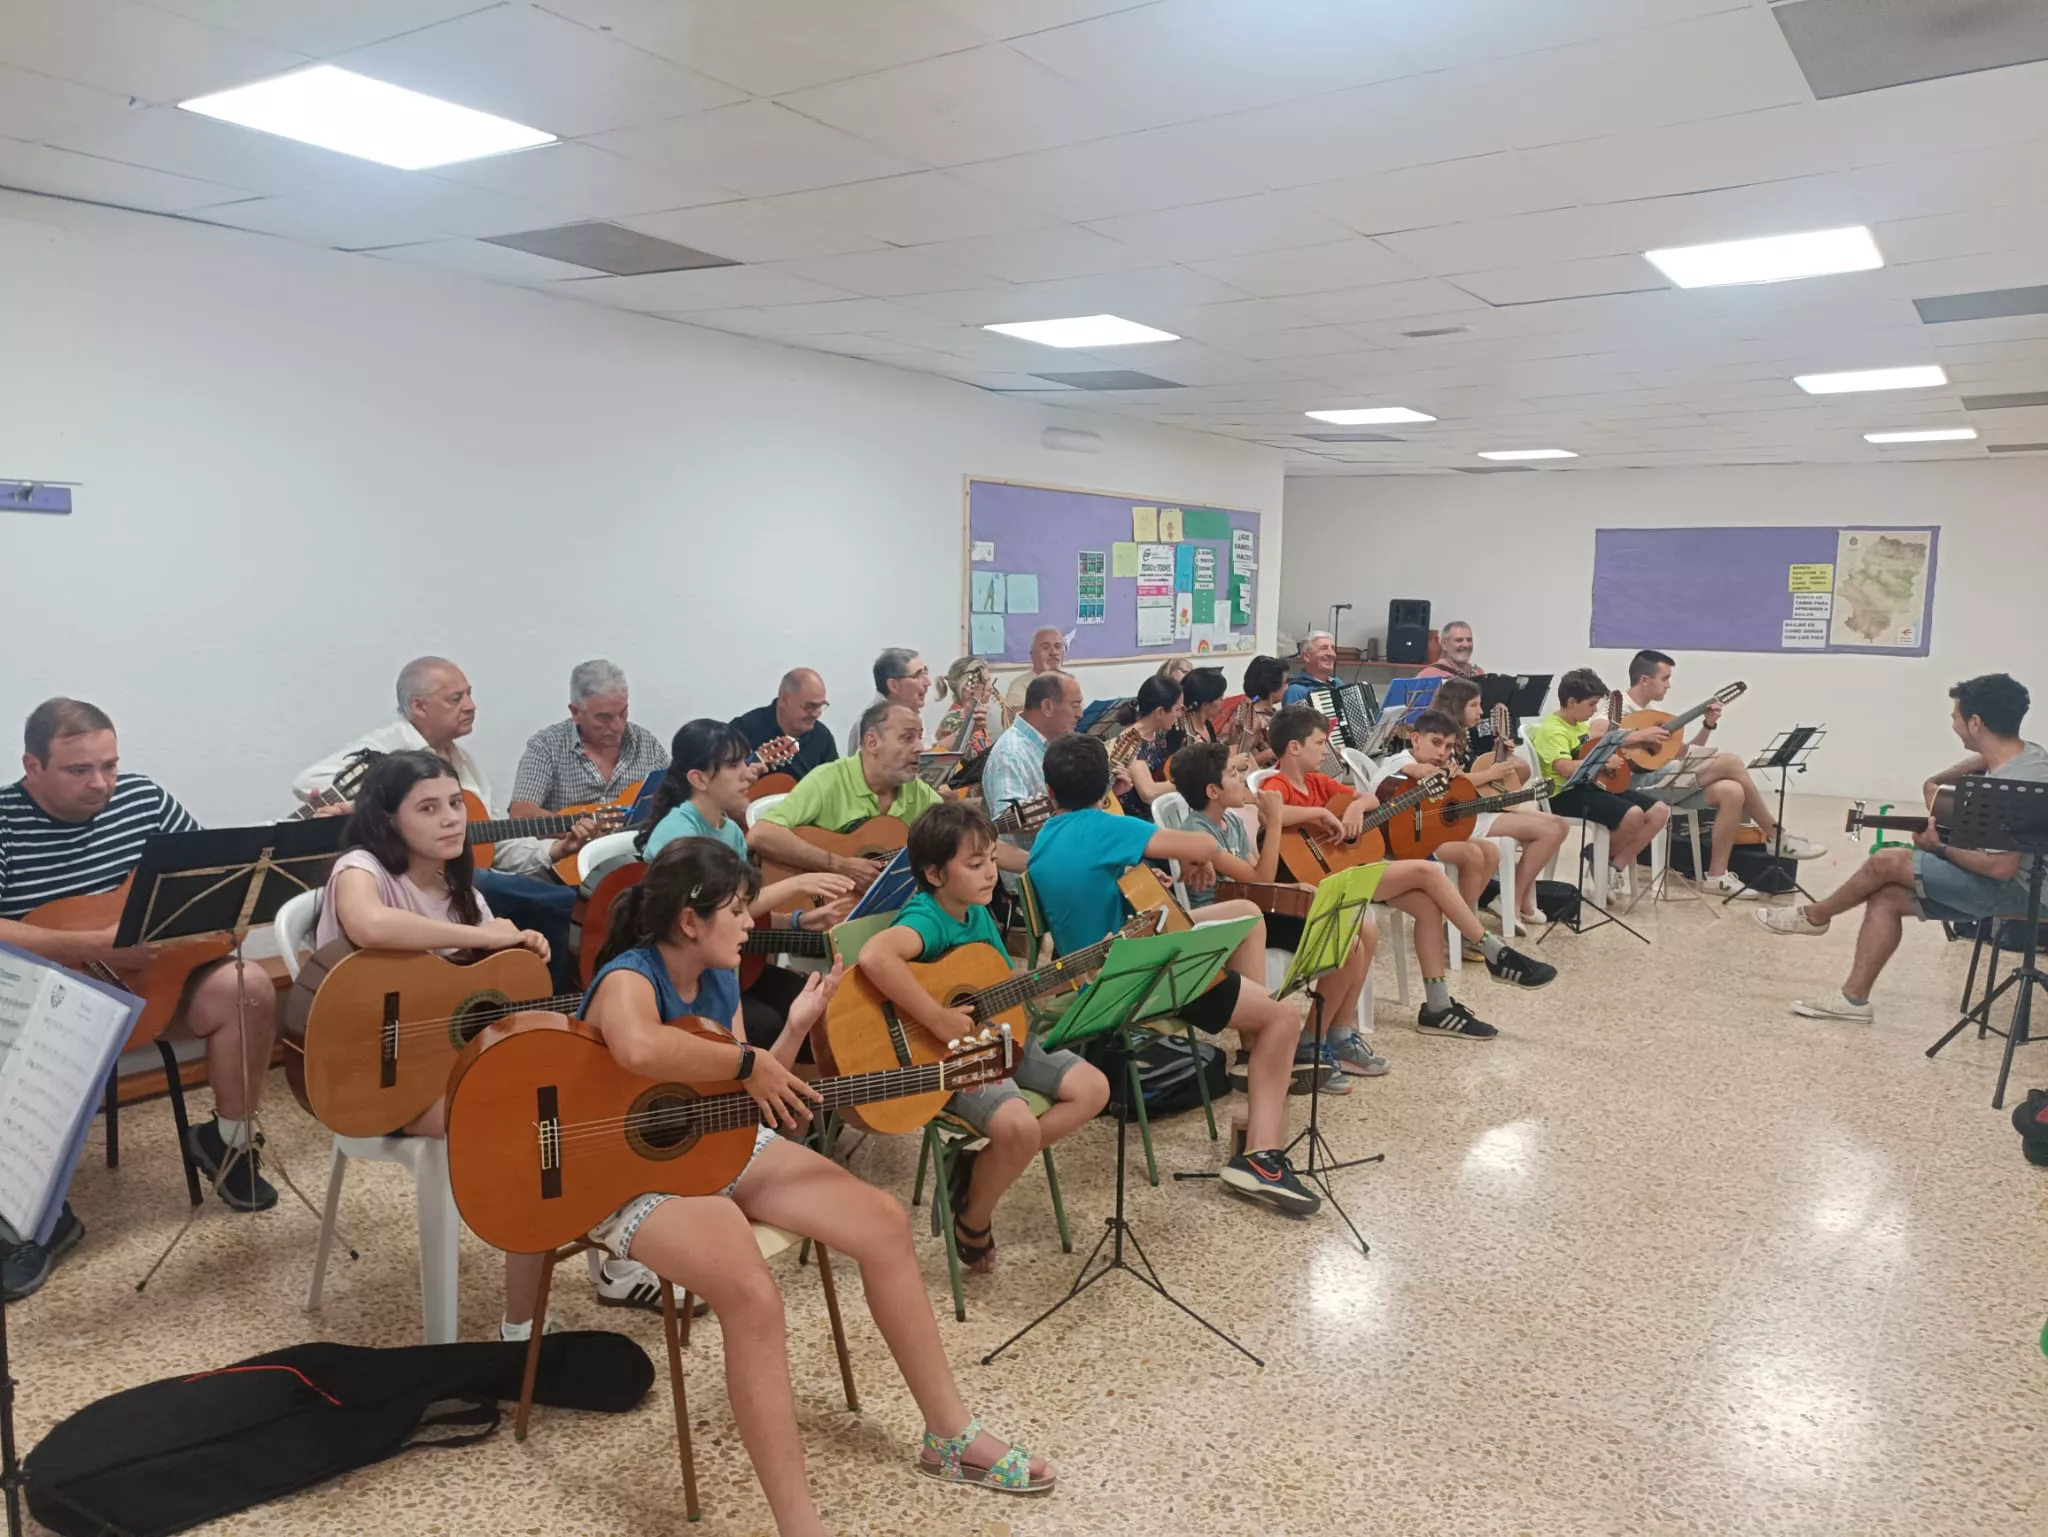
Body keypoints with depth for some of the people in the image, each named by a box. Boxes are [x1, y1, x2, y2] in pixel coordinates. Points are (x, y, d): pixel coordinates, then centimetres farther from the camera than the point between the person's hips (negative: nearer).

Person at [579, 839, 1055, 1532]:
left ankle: (951, 1434, 10)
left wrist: (795, 1031, 0)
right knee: (753, 1293, -35)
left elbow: (739, 1102, 12)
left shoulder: (720, 979, 7)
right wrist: (749, 1064, -31)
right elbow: (639, 1049, -45)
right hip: (634, 1175, -9)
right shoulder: (628, 978, -19)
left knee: (882, 1219, -2)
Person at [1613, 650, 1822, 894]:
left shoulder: (1650, 710, 23)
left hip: (1666, 780, 9)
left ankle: (1717, 876, -11)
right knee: (1730, 762, -16)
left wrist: (1708, 725, 9)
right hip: (1642, 784, -9)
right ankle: (1777, 838, -2)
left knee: (1732, 791, -15)